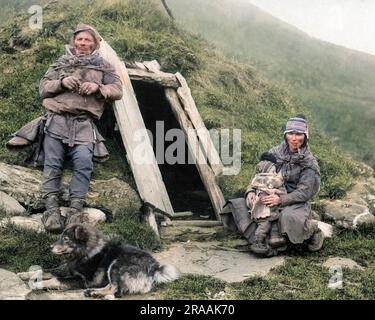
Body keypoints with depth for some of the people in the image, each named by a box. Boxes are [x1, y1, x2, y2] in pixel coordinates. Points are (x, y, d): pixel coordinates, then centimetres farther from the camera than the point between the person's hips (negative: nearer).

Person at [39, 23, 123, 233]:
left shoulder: (103, 66, 21)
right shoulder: (61, 63, 24)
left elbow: (118, 90, 10)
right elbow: (43, 88, 16)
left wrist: (98, 87, -8)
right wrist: (61, 82, -4)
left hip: (84, 123, -1)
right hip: (57, 120, 2)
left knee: (83, 160, -26)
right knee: (52, 162, -18)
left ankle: (76, 208, -28)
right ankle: (51, 207, -22)